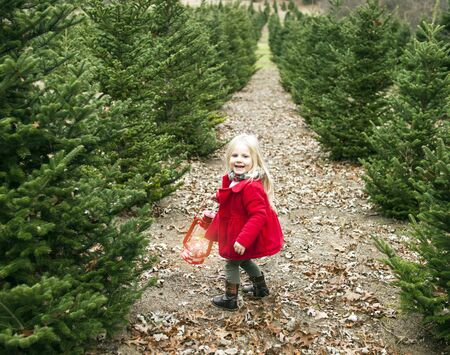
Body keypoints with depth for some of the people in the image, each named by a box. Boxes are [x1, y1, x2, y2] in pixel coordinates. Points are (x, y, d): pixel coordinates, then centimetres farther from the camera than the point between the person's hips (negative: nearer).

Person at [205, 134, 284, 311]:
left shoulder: (251, 187, -33)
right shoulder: (235, 179, -3)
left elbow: (258, 216, -35)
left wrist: (243, 239, -35)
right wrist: (220, 197, 4)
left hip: (244, 236, -9)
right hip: (237, 233, 9)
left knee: (232, 263, 9)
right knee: (244, 260, 28)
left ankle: (230, 299, 26)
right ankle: (260, 287, 47)